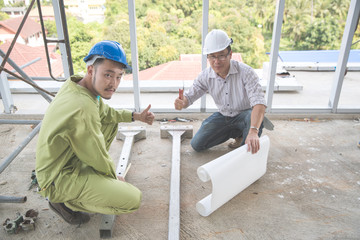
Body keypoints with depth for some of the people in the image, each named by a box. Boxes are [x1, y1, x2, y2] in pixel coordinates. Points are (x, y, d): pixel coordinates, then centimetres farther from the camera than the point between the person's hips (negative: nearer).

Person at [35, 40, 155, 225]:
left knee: (112, 124, 14)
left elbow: (105, 113, 13)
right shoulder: (83, 110, -34)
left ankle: (89, 175, 19)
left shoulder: (78, 84, -6)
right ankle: (65, 201, 1)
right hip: (59, 179, -9)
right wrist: (115, 178, -2)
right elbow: (98, 159, -21)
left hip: (71, 156, 9)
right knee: (133, 199, -16)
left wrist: (136, 116, 6)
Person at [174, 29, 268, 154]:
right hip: (223, 116, 5)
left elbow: (259, 102, -38)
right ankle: (237, 132, 16)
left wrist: (253, 131, -55)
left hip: (244, 114, -4)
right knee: (197, 145, 0)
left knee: (253, 116, -40)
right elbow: (189, 96, -6)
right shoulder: (205, 76, -13)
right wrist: (181, 103, -34)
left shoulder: (245, 72, -27)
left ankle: (247, 152, -9)